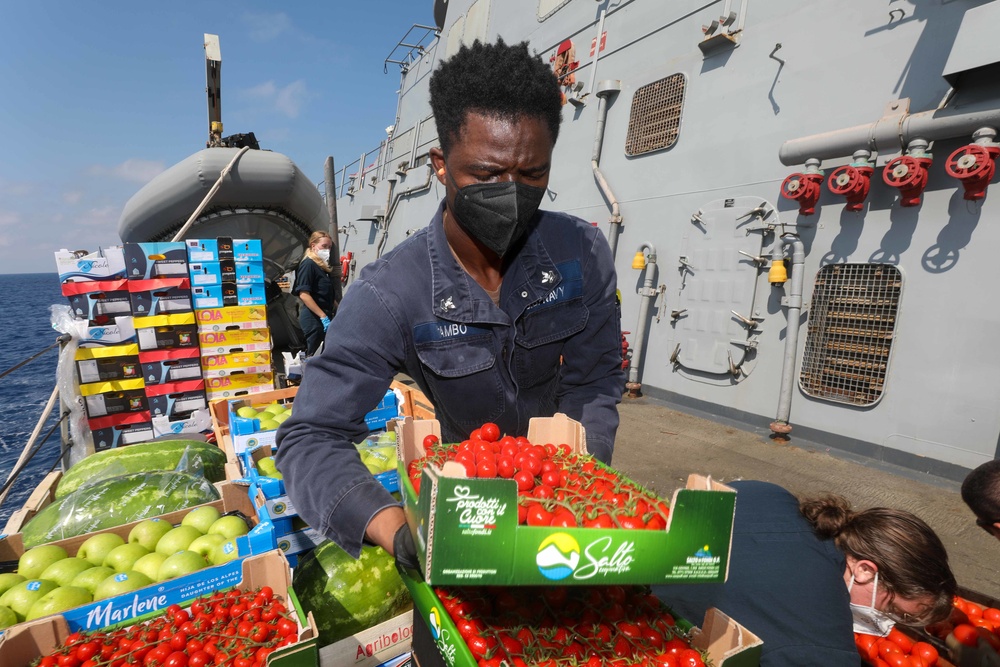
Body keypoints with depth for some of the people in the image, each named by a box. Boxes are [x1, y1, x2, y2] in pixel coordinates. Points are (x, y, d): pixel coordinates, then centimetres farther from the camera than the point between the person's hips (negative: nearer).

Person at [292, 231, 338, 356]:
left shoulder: (324, 266, 16)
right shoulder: (308, 264, -10)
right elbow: (304, 295, -19)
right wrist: (323, 316, -21)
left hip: (325, 316, 8)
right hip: (313, 317, -8)